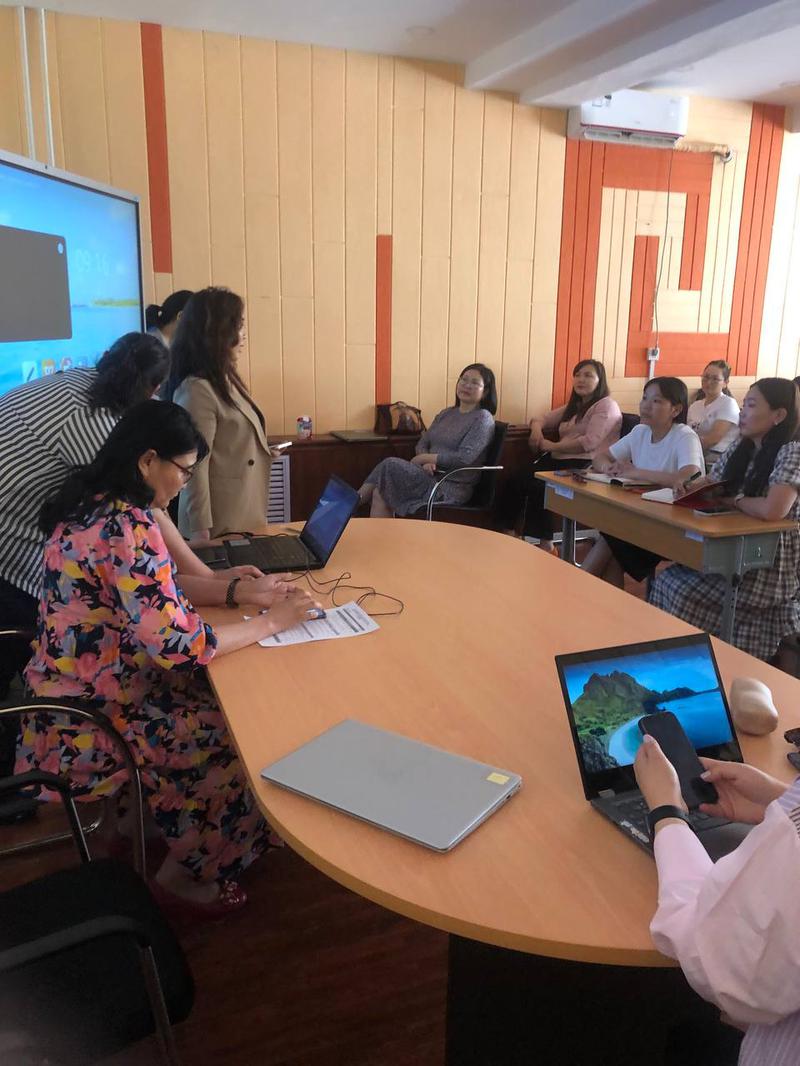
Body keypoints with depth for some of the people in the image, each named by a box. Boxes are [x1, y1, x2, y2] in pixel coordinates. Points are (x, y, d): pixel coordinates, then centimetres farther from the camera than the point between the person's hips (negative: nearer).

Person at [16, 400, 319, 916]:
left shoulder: (94, 506, 4)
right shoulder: (126, 527, -27)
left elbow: (151, 594, 12)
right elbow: (176, 643, -29)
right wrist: (271, 622, -16)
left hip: (74, 693, 9)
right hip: (85, 729, -9)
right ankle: (188, 871, 21)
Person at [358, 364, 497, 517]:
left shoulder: (483, 418, -4)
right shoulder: (446, 413, 19)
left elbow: (464, 458, -16)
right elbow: (422, 444, 14)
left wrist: (424, 458, -9)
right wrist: (426, 462, -11)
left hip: (451, 488, -7)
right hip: (431, 478, 7)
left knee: (390, 465, -20)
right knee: (379, 494, -19)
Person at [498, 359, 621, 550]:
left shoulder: (606, 406, 1)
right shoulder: (573, 406, 26)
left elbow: (589, 443, -14)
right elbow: (542, 419, 28)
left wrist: (552, 446, -10)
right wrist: (536, 428, 3)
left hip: (585, 465, -8)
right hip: (559, 460, 8)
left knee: (539, 487, -31)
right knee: (515, 482, -17)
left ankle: (545, 543, -21)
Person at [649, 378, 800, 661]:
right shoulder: (741, 448, 7)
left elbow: (772, 510, -33)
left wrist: (734, 500, -14)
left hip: (771, 566, -8)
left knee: (683, 594, -15)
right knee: (666, 580, -4)